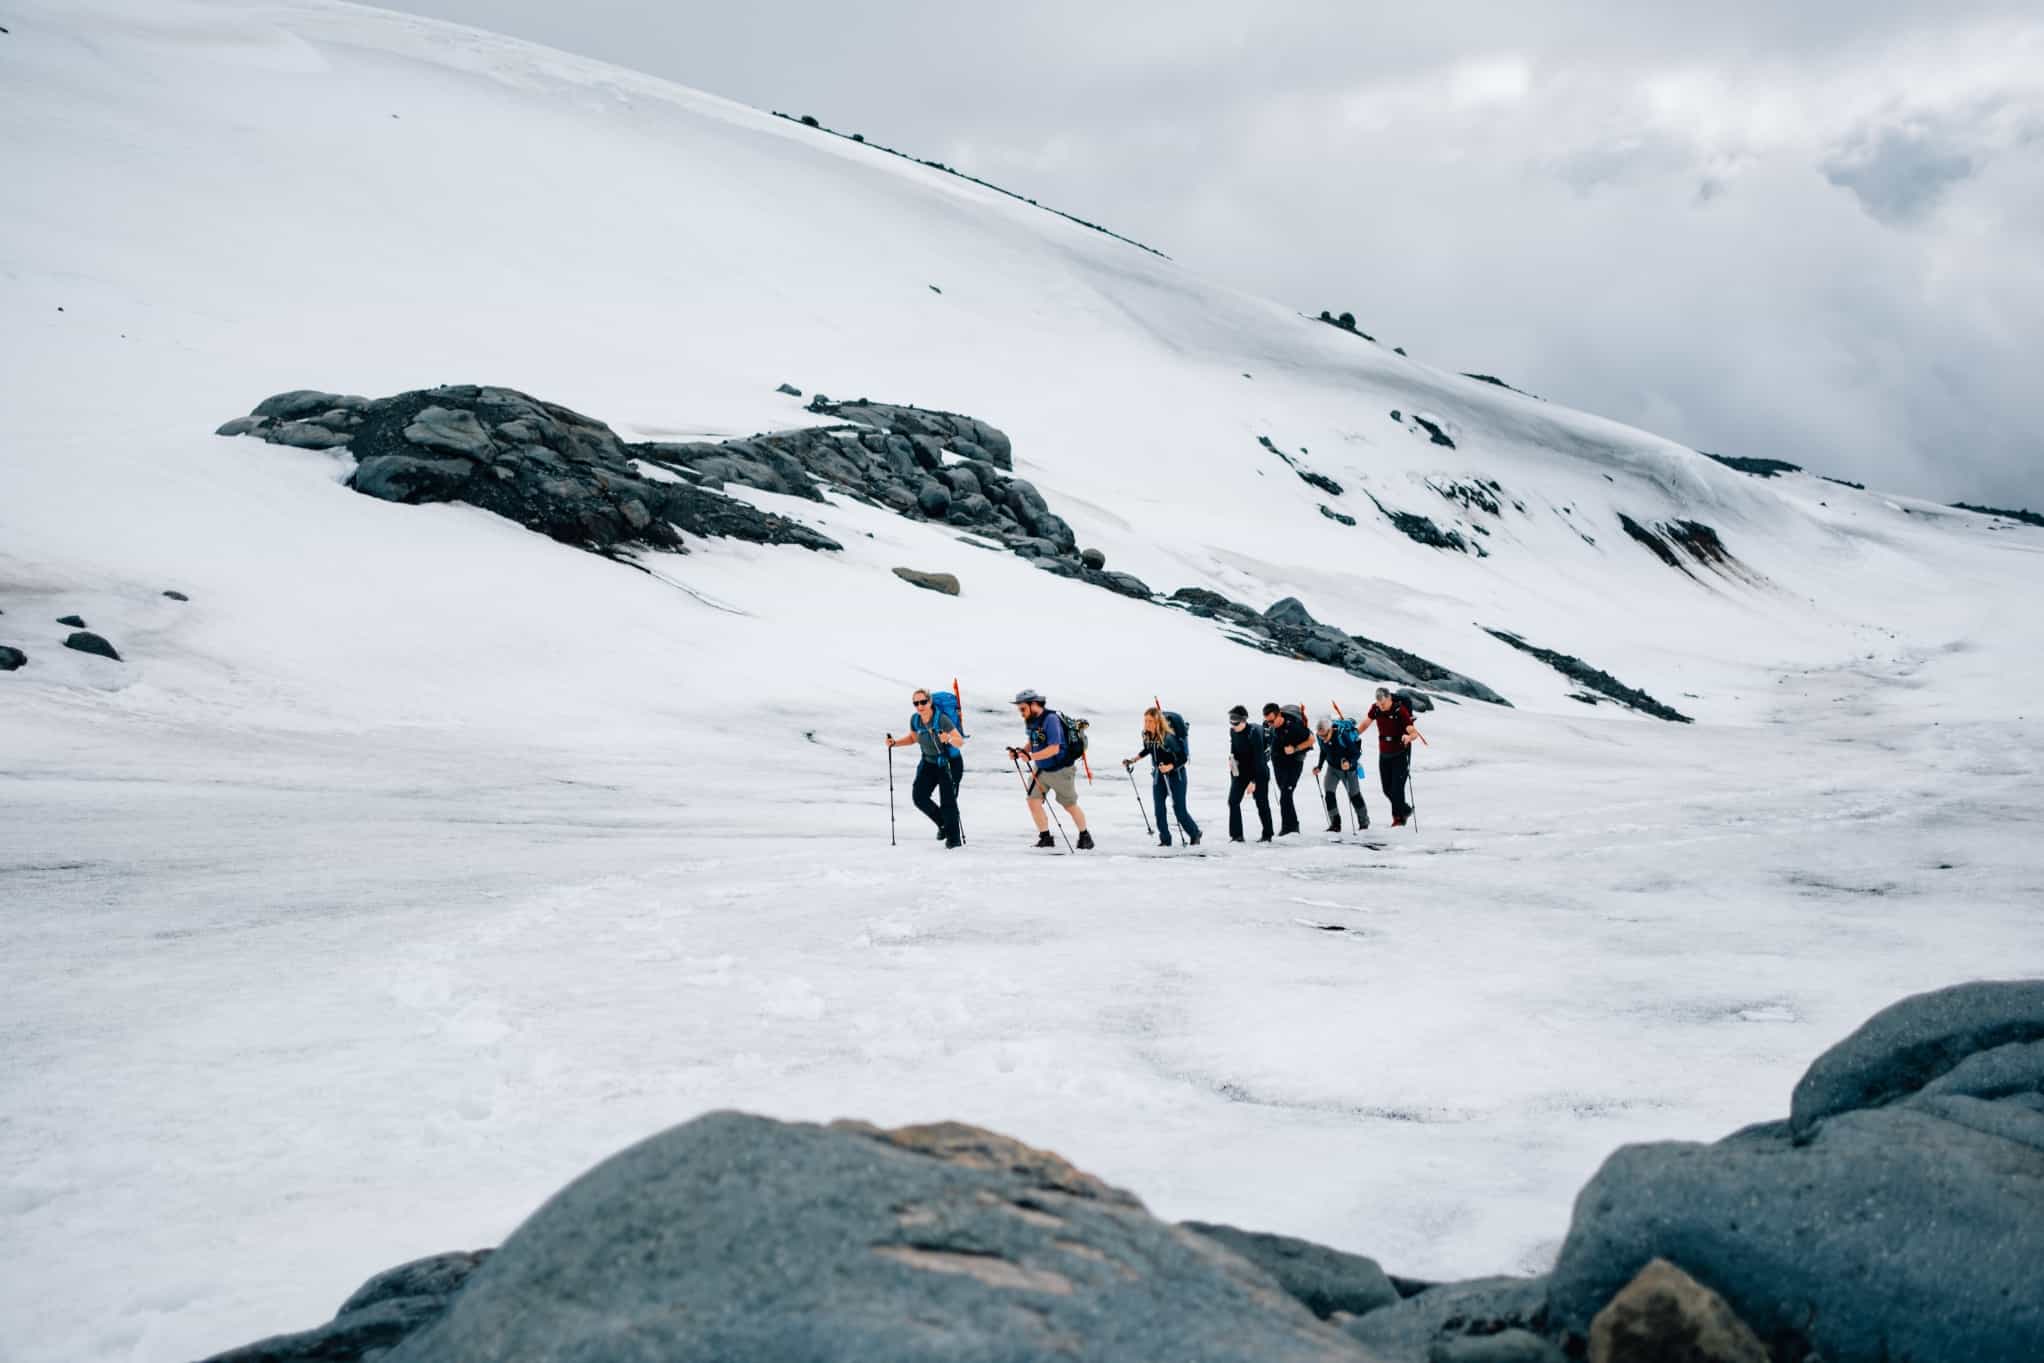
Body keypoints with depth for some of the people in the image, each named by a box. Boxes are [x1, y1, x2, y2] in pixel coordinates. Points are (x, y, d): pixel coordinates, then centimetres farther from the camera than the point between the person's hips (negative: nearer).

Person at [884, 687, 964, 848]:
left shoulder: (942, 719, -25)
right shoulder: (915, 720, -6)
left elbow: (960, 742, -28)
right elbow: (913, 738, 16)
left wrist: (949, 739, -48)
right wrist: (895, 743, 2)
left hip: (950, 762, -6)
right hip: (929, 762, 6)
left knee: (948, 800, -11)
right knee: (919, 796, -2)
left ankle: (954, 837, 6)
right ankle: (943, 824, 20)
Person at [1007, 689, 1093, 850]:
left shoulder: (1050, 719, -24)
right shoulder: (1030, 721, 1)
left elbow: (1054, 749, -30)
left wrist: (1031, 756, -37)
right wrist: (1020, 752, -7)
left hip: (1060, 771, -7)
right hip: (1040, 770, 7)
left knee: (1070, 806, 8)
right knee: (1033, 800, -7)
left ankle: (1085, 836, 27)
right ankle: (1045, 838, 5)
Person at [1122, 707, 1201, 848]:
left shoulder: (1168, 737, -26)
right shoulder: (1147, 735, -6)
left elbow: (1183, 758, -23)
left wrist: (1170, 767, -37)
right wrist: (1134, 760, 11)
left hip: (1176, 774, -6)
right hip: (1158, 775, 6)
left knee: (1180, 810, -1)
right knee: (1159, 810, 0)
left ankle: (1195, 834, 23)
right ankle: (1165, 839, 13)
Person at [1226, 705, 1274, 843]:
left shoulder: (1254, 733, -25)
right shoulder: (1232, 732, -4)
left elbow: (1258, 758, -24)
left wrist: (1253, 781, -25)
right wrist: (1231, 758, -7)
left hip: (1258, 771, -6)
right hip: (1241, 771, 6)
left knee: (1261, 803, 3)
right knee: (1233, 800, -6)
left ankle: (1267, 835, 17)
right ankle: (1236, 834, -3)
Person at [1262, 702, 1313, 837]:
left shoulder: (1293, 725, -26)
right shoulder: (1267, 726, -11)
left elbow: (1311, 740, -14)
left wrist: (1295, 749, -24)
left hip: (1294, 762, -6)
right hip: (1277, 762, 6)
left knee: (1285, 794, -16)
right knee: (1284, 793, 12)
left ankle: (1288, 826, -12)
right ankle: (1293, 825, 22)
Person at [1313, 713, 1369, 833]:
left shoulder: (1342, 735, -33)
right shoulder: (1320, 736, -16)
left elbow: (1356, 753, -26)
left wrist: (1349, 763, -42)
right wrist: (1319, 766, -1)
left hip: (1348, 768, -5)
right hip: (1332, 767, 5)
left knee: (1354, 794, 10)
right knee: (1328, 792, -10)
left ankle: (1364, 821, 30)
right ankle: (1335, 823, -3)